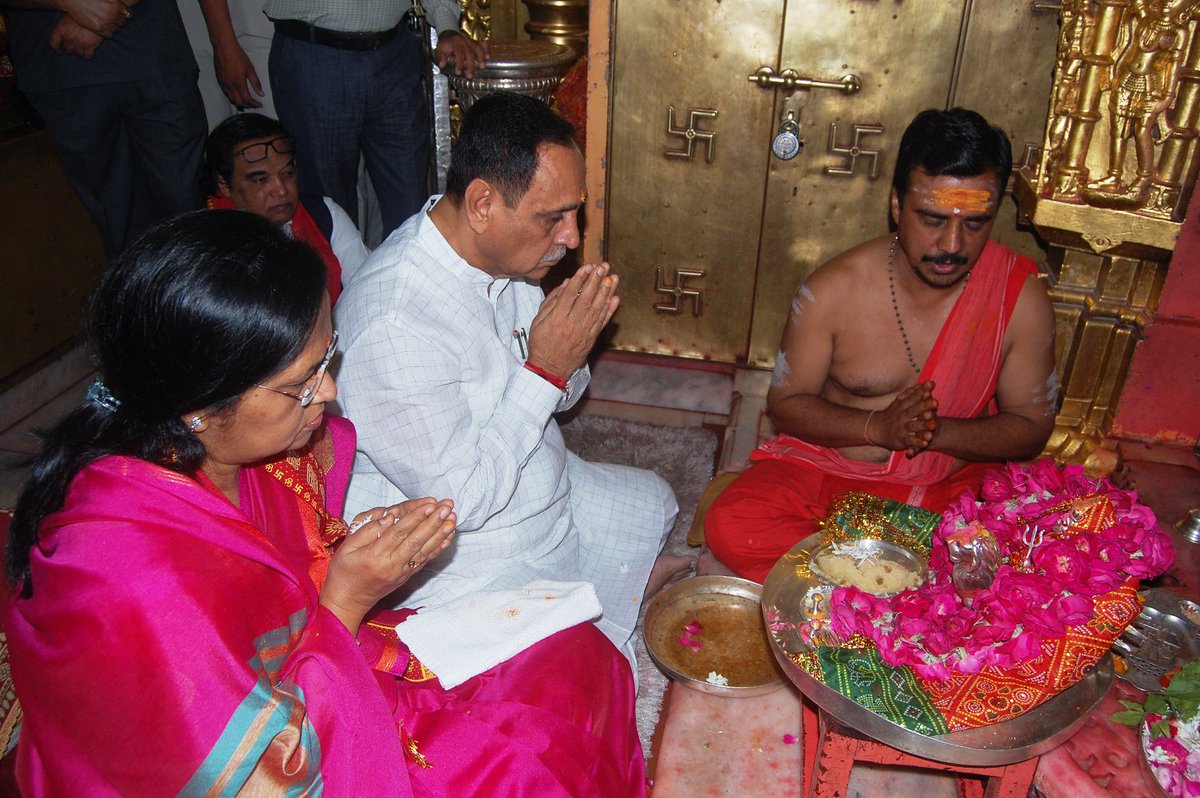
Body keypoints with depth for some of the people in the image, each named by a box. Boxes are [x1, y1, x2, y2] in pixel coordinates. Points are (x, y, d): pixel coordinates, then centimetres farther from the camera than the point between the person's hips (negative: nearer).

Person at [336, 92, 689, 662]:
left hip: (547, 492, 8)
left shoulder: (506, 254, -7)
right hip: (464, 556, -8)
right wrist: (547, 367, -28)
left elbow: (554, 397, 7)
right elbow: (457, 502, -29)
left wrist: (573, 347, -17)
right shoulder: (393, 325, -32)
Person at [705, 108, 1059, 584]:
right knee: (730, 526, -27)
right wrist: (878, 427, -19)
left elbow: (1031, 428, 1)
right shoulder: (834, 289, -11)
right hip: (824, 469, 0)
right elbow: (786, 402, -2)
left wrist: (936, 431, -19)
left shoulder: (1021, 298, -7)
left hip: (948, 488, 1)